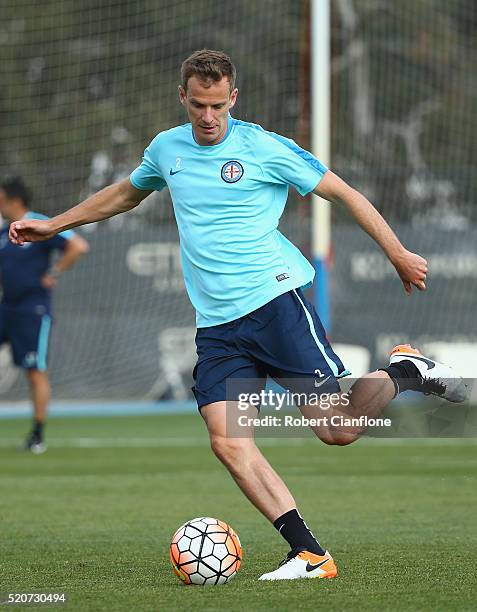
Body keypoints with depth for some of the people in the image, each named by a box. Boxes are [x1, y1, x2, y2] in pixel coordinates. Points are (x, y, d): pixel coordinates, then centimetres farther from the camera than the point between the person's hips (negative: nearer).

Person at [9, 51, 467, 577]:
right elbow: (124, 194, 33)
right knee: (228, 443, -13)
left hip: (274, 300, -5)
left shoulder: (264, 148, -4)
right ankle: (309, 555, -10)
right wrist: (53, 225, 34)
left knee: (337, 428, -12)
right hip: (216, 325, 5)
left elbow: (344, 194, 2)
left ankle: (404, 371, 18)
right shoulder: (166, 149, 12)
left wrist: (398, 255, 0)